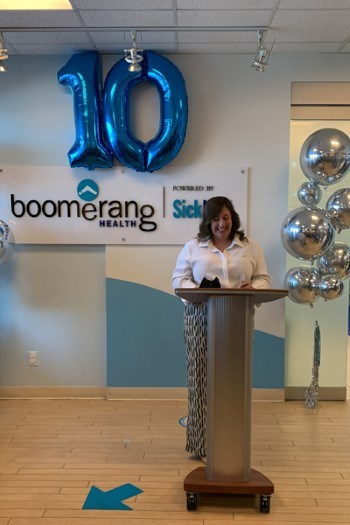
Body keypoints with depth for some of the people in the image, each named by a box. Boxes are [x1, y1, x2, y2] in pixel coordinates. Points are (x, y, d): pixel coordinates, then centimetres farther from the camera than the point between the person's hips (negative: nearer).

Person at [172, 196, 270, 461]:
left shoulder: (250, 246, 10)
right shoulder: (193, 247, 8)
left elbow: (263, 278, 10)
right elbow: (179, 278, 6)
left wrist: (253, 287, -13)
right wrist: (196, 291, -14)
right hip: (201, 319, 0)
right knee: (203, 378, -1)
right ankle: (204, 443, 11)